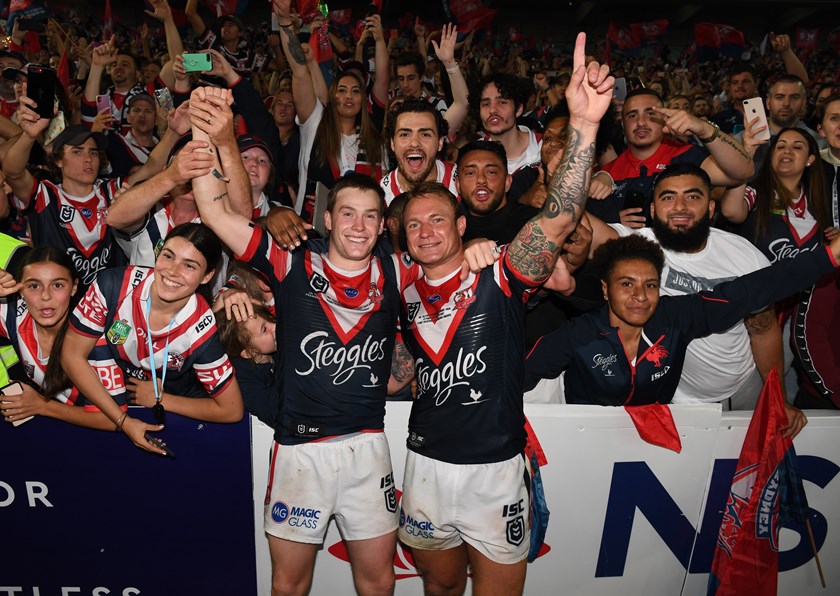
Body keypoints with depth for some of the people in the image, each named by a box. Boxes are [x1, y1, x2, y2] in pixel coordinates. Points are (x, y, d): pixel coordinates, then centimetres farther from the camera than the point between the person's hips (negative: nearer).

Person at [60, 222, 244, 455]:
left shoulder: (201, 331, -29)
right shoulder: (114, 285, -28)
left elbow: (231, 410, -20)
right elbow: (72, 354, -18)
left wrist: (160, 399, -15)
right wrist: (123, 420, -23)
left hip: (172, 402, 1)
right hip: (109, 391, 0)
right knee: (100, 342, -23)